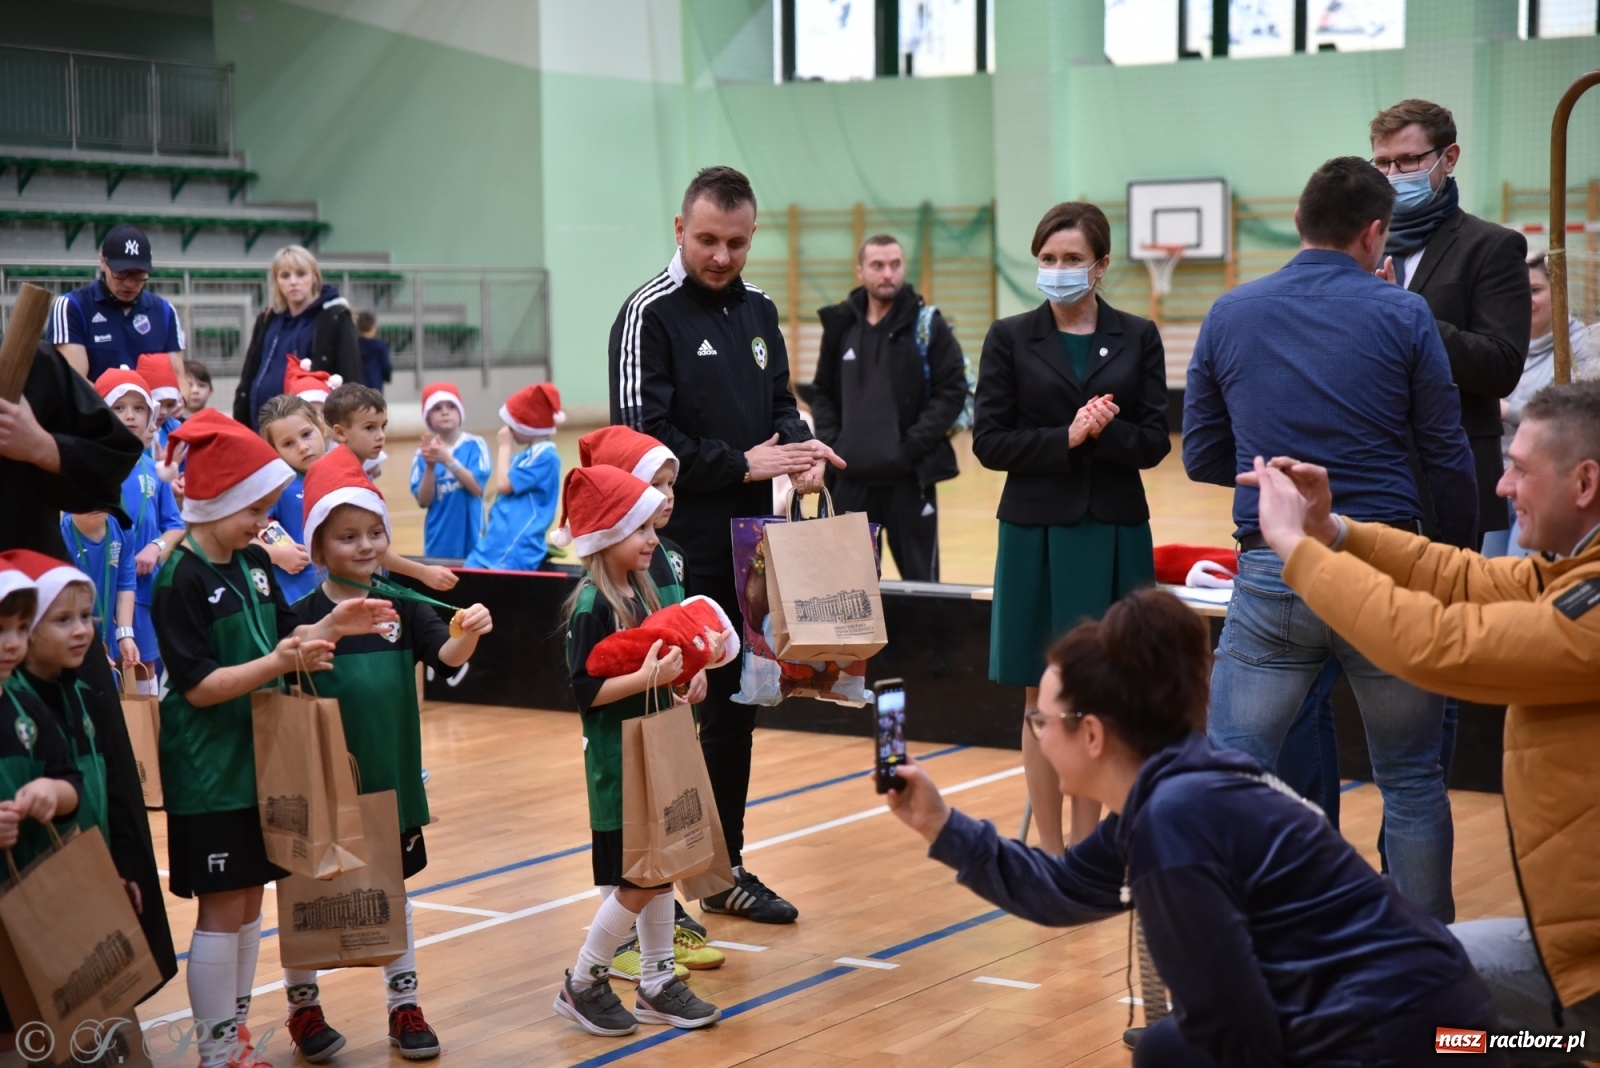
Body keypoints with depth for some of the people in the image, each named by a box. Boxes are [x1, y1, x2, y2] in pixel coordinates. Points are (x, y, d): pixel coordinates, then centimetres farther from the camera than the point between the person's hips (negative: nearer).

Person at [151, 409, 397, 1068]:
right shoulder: (180, 580, -16)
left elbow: (281, 639, 14)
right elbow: (198, 686, -20)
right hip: (209, 771, -7)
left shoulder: (254, 563, 6)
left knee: (249, 902, 14)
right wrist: (279, 662, -29)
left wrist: (331, 628, -4)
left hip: (261, 759, 8)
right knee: (221, 910, -1)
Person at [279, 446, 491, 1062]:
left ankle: (404, 1006, 27)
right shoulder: (302, 617, -10)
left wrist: (469, 634, -36)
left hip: (390, 780, 3)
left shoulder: (404, 607, -2)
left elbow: (444, 654, -15)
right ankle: (303, 1008, 28)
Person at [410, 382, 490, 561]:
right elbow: (424, 501, -3)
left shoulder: (475, 445, -3)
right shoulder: (423, 453, 1)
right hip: (438, 542, 2)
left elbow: (476, 488, -14)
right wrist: (430, 467, -18)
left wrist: (448, 460, -24)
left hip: (469, 538, -2)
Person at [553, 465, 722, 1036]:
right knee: (636, 880, -3)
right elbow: (585, 690, -21)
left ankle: (657, 984, 23)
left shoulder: (641, 590, 7)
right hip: (617, 763, -8)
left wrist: (689, 659, 0)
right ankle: (583, 985, 14)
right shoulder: (591, 606, -18)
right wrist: (647, 677, -29)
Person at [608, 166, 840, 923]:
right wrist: (742, 464, -17)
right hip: (678, 548, -7)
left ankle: (725, 868, 26)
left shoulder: (757, 311, 13)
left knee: (736, 706, 14)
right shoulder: (650, 314, -9)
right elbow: (641, 437, -15)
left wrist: (799, 447, -6)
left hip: (749, 543, 7)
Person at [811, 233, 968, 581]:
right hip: (851, 476, 3)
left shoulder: (927, 324, -2)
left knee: (919, 577, 5)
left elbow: (952, 391, -6)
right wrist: (831, 443, -1)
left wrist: (913, 445, -14)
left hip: (910, 476, -3)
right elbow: (823, 393, 14)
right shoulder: (840, 324, 8)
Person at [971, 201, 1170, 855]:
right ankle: (1050, 851, 14)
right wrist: (1065, 438, -16)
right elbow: (989, 442, -3)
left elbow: (1154, 441, 0)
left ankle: (1086, 846, 16)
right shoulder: (1010, 339, 3)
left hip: (1115, 534, 1)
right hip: (1038, 532, -1)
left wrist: (1106, 431, -18)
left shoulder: (1137, 338, 5)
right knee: (1044, 701, 4)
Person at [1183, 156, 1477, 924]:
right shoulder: (1401, 315, -2)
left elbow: (1202, 457, 9)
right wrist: (1458, 560, 13)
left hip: (1271, 576, 1)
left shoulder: (1230, 315, 4)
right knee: (1412, 781, 13)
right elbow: (1448, 459, -1)